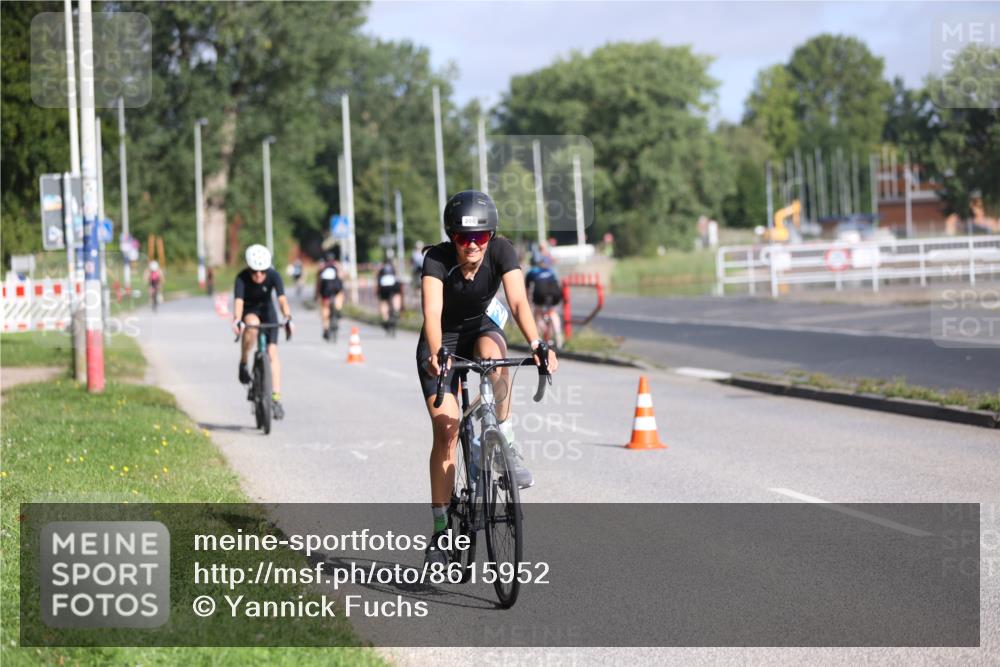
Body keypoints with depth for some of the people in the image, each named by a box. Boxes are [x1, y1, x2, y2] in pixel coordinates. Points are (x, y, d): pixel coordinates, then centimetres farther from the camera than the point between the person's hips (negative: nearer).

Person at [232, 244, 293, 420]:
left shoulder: (274, 275, -26)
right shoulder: (242, 277, -28)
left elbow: (282, 299, -37)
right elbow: (238, 301, -39)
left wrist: (288, 318, -53)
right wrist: (237, 320, -57)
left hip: (267, 310, 1)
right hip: (248, 311, -1)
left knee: (272, 352, -12)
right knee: (252, 325, -38)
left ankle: (276, 398, -13)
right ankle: (243, 364, -18)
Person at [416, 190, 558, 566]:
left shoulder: (501, 251, -23)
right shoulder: (437, 259, -28)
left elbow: (518, 301, -35)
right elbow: (432, 311, -41)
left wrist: (537, 344, -52)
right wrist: (436, 353, -59)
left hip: (480, 328, 1)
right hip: (443, 340, -1)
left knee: (493, 351, -37)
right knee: (446, 430, -12)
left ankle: (506, 444, -21)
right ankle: (440, 529, -4)